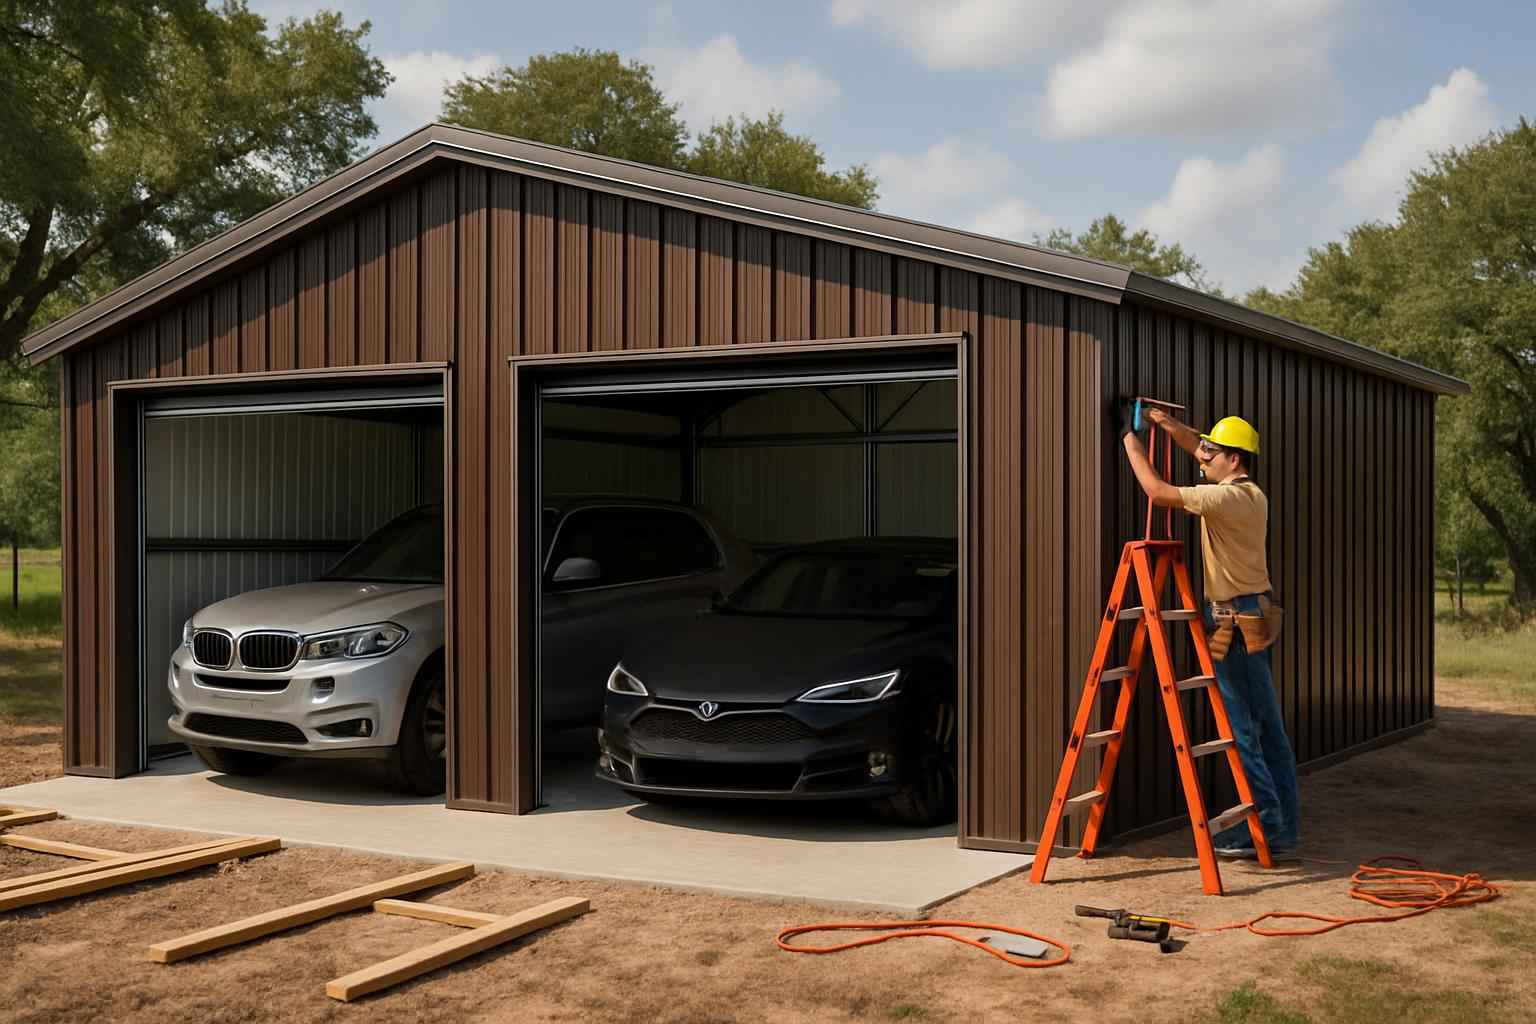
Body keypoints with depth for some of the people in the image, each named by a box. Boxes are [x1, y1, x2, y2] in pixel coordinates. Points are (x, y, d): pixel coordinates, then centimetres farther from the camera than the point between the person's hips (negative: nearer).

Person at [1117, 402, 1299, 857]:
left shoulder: (1227, 498, -17)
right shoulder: (1251, 492, 11)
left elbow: (1156, 490, -18)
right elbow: (1199, 448, 24)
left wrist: (1130, 436, -7)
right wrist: (1161, 420, 18)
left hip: (1235, 623, -10)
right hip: (1256, 616, 10)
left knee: (1242, 729, -5)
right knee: (1268, 727, 11)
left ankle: (1263, 828, -1)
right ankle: (1283, 827, 17)